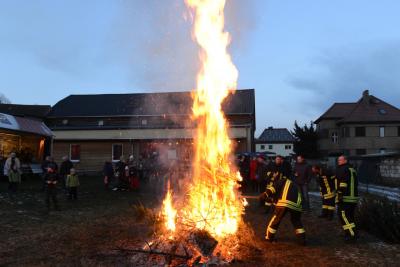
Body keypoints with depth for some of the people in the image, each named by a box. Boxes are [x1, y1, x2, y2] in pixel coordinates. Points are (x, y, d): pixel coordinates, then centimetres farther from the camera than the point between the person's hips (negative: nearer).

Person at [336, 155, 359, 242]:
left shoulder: (342, 170, -9)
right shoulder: (352, 170, 20)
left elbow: (342, 184, -20)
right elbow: (356, 184, 25)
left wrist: (340, 194, -21)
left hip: (345, 199, -9)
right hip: (354, 197, 10)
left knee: (344, 216, -6)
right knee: (350, 216, 18)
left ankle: (352, 235, -10)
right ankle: (353, 233, 24)